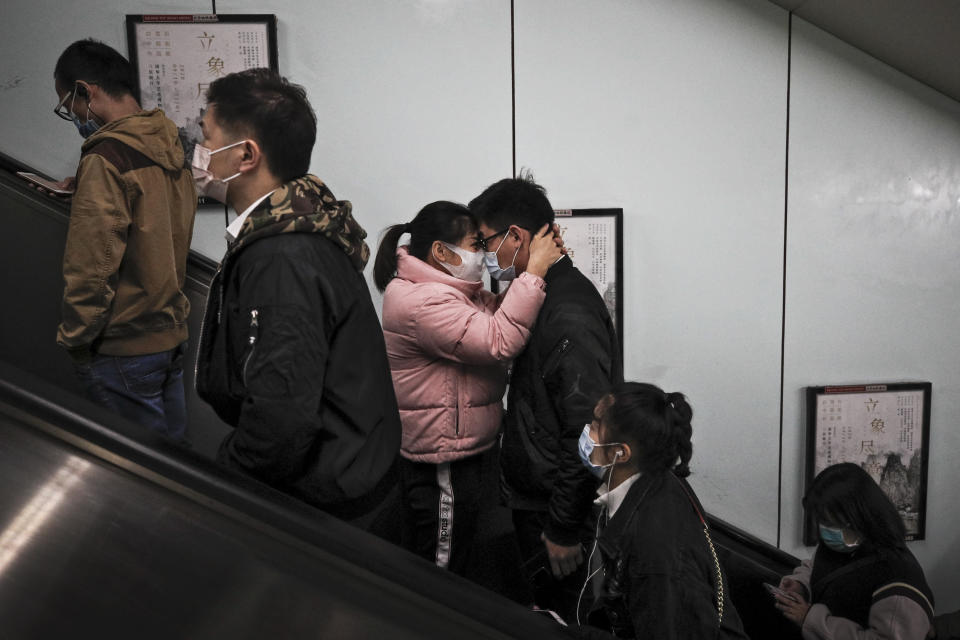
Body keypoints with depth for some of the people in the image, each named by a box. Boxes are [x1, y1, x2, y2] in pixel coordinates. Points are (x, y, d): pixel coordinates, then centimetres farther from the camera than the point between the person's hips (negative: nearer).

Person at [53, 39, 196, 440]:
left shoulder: (106, 157, -18)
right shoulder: (169, 146, 5)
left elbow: (92, 266, -20)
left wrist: (74, 340, -8)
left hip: (124, 348, -8)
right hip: (171, 333, 8)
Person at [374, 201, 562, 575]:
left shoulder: (452, 289, 10)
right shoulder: (423, 302, -24)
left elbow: (494, 312, 10)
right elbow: (498, 341, -31)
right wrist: (534, 272, -28)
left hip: (458, 450, 11)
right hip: (441, 462, -11)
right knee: (441, 568, 5)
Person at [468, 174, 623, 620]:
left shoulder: (571, 317, -25)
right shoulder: (544, 295, 8)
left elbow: (587, 434, -26)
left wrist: (564, 529, -21)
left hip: (558, 507, -9)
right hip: (531, 499, 9)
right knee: (541, 608, 22)